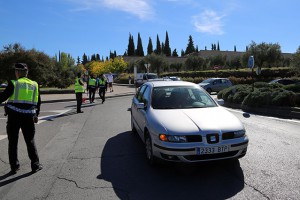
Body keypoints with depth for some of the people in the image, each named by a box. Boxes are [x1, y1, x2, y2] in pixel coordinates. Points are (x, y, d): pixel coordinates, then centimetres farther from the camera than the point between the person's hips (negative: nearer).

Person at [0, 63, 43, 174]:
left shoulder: (13, 84, -5)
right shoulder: (34, 85, 7)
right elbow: (38, 102, 13)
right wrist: (36, 114, 24)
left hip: (14, 116, -2)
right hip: (28, 117, 3)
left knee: (13, 142, 11)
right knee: (30, 141, 12)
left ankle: (14, 167, 17)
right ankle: (35, 165, 13)